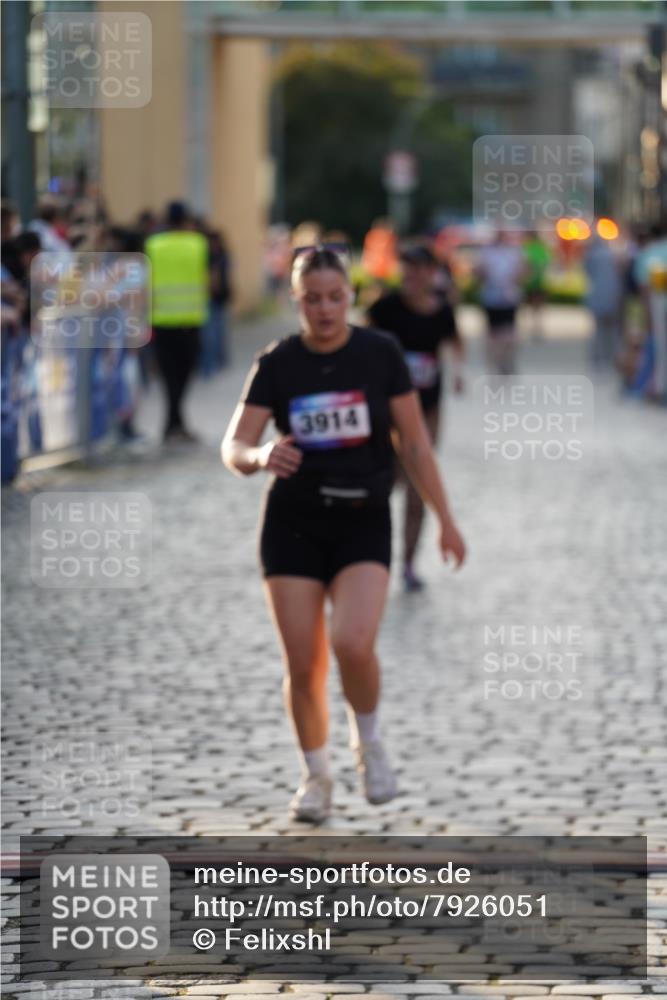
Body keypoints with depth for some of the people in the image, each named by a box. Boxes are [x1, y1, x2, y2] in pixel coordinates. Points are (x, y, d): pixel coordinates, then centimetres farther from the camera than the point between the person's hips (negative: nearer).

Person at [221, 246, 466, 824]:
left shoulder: (380, 354, -3)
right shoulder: (277, 364, -2)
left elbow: (415, 442, 3)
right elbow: (233, 447, -7)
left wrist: (445, 519, 4)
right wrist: (260, 457, -30)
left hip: (363, 521, -1)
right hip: (293, 523, 1)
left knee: (353, 644, -22)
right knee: (303, 665, -1)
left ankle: (369, 742, 7)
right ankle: (315, 775, 22)